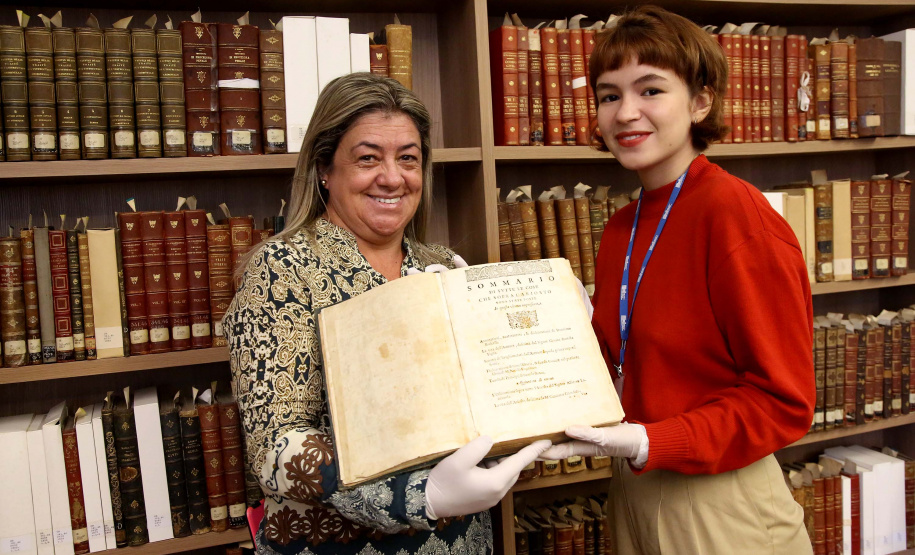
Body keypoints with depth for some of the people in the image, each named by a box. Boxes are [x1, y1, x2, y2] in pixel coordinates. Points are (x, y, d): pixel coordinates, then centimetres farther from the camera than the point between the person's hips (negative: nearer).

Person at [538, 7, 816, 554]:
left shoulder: (735, 212, -19)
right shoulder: (621, 229, 3)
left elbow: (783, 400, -17)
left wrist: (649, 443, -24)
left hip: (718, 503, -6)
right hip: (634, 488, 7)